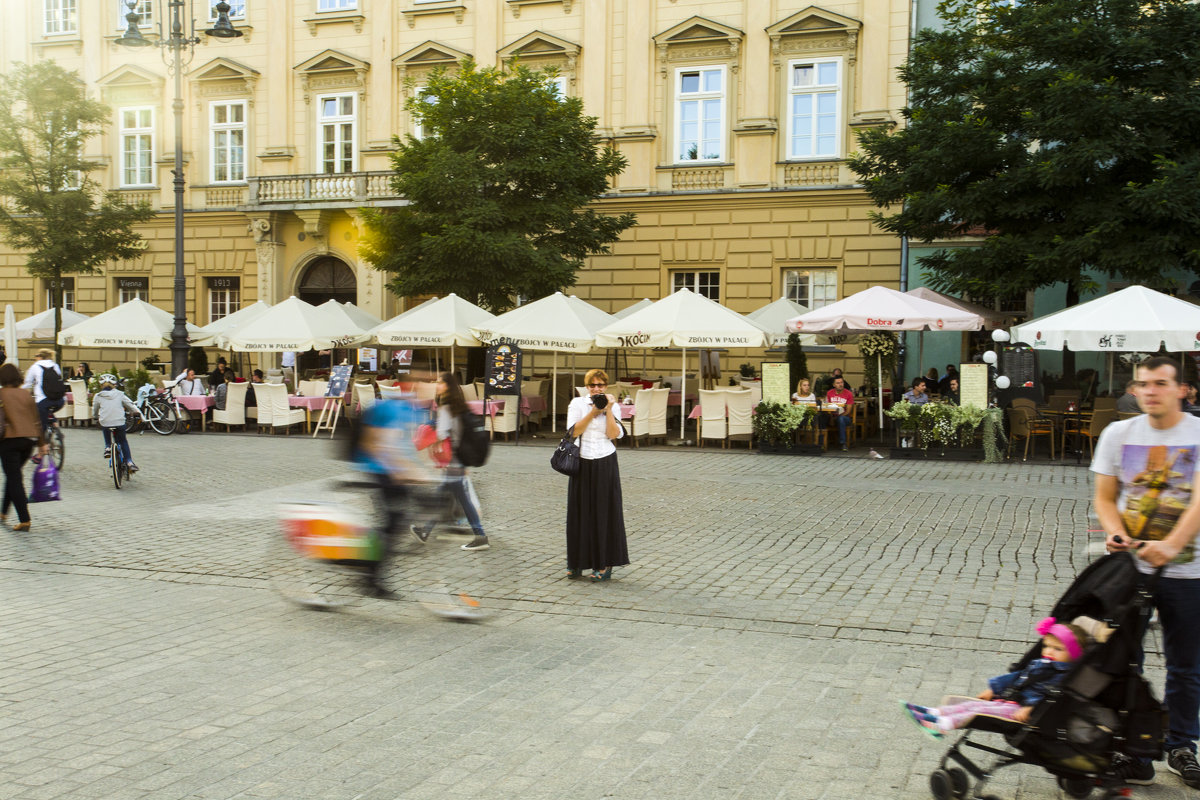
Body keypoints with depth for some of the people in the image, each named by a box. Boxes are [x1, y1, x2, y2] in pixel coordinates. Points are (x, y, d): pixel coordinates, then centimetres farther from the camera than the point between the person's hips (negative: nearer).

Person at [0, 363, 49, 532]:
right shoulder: (26, 395, 9)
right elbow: (37, 420, 10)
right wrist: (42, 443, 14)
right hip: (29, 440, 5)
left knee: (14, 478, -2)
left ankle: (24, 520, -8)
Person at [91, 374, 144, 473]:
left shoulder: (98, 396, 6)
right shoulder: (119, 394, 7)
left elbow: (94, 410, 20)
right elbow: (130, 405, 11)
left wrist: (95, 417, 40)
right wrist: (138, 414, 23)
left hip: (105, 423, 0)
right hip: (119, 422, 0)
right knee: (123, 441, 17)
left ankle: (107, 447, 17)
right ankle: (129, 462, 8)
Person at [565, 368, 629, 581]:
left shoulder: (613, 406, 6)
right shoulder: (577, 404, 4)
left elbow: (614, 434, -6)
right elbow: (574, 431, -8)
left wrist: (608, 410, -10)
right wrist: (593, 412, -12)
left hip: (605, 463, 0)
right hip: (582, 462, 0)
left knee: (605, 512, 2)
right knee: (580, 512, 4)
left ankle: (604, 564, 8)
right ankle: (576, 563, 14)